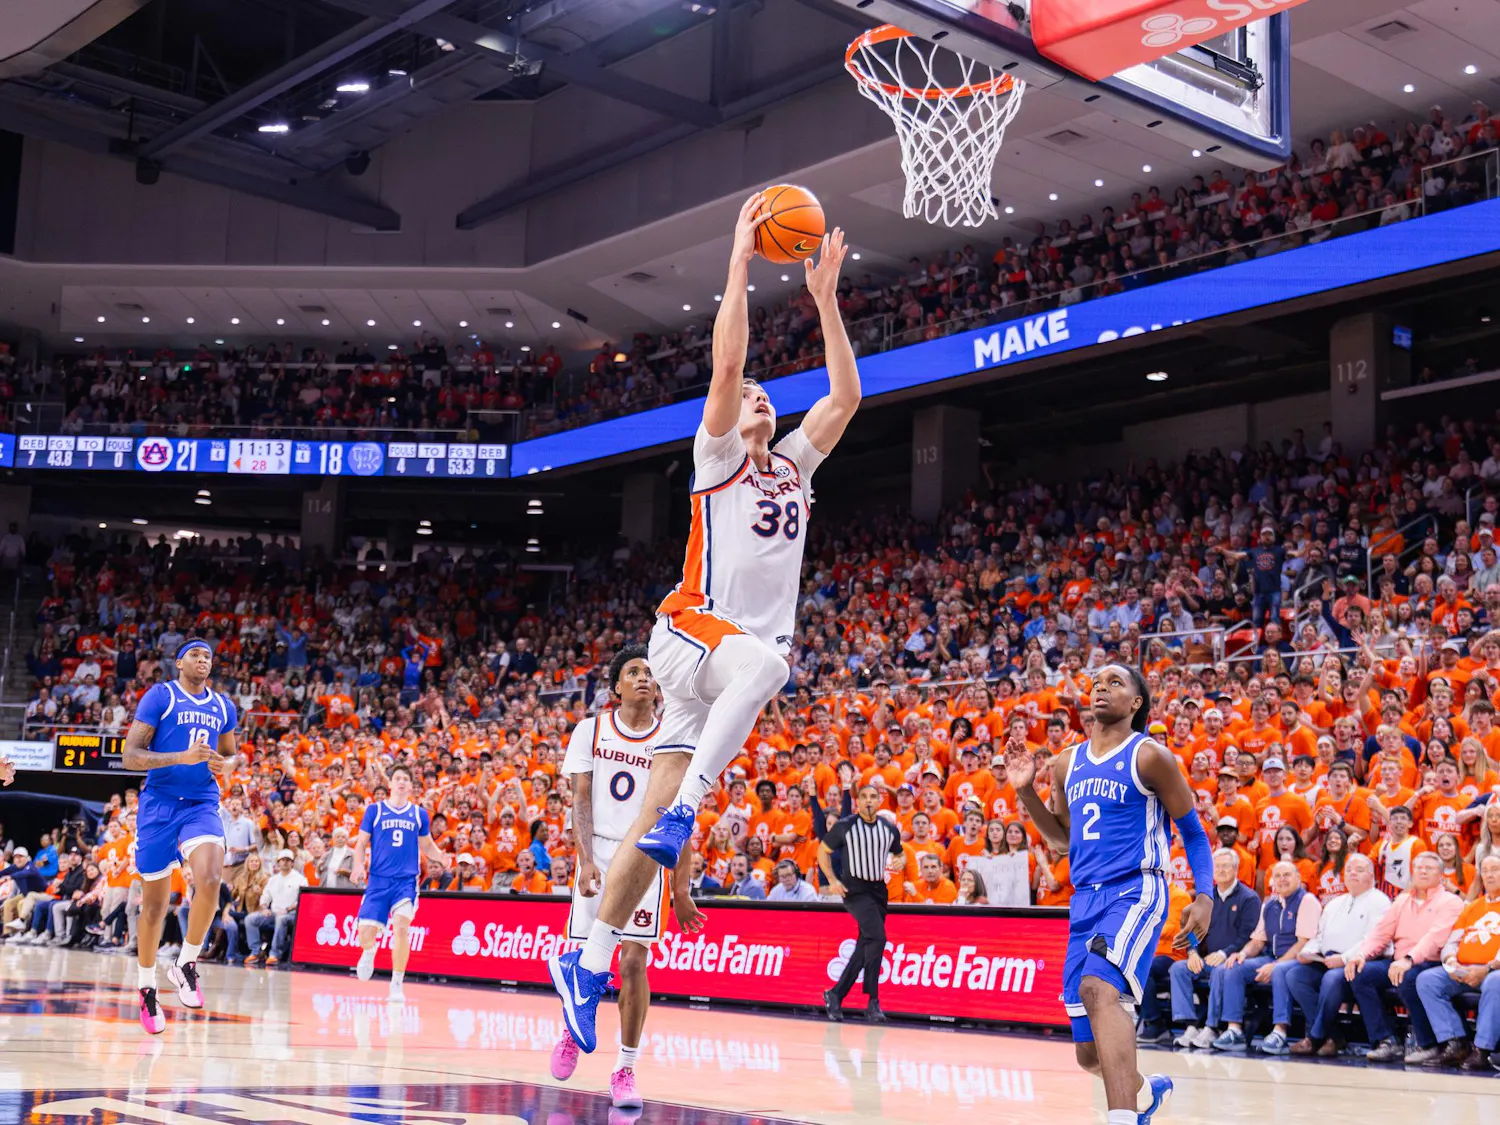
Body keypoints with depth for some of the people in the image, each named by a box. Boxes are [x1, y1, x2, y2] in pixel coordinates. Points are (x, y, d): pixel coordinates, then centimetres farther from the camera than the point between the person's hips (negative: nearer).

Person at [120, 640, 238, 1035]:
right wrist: (182, 757, -24)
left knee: (210, 879, -25)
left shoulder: (223, 706, 10)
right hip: (159, 805, -3)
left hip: (202, 805, 3)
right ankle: (146, 987, 24)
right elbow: (129, 755, -11)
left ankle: (186, 965, -6)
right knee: (154, 904, 4)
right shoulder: (160, 696, -5)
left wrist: (227, 764, 1)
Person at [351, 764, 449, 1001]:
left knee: (401, 927, -19)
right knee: (366, 930, -6)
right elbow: (361, 842, 7)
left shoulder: (419, 814, 10)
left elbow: (427, 845, 18)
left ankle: (396, 984, -7)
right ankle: (368, 954, 34)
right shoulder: (374, 810, 5)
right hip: (378, 880, 0)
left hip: (407, 881, 0)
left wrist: (440, 856, -4)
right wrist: (359, 865, -11)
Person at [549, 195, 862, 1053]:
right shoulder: (716, 456, 5)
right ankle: (684, 811, -38)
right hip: (694, 629, -5)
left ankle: (588, 965, 0)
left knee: (659, 820, -2)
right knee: (764, 662, -41)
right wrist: (741, 260, -6)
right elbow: (727, 362, -8)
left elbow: (847, 395, 15)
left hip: (748, 649, 5)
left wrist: (826, 297, 13)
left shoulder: (792, 466, 21)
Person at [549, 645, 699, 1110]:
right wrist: (586, 859, -15)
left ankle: (626, 1069, 2)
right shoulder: (591, 730, 3)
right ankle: (572, 1030, 33)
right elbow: (580, 800, -1)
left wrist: (681, 888, 2)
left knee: (634, 962, -8)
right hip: (597, 854, 1)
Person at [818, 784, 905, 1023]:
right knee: (877, 937, -22)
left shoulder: (890, 829, 5)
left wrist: (901, 862, -3)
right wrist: (832, 880, -5)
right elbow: (823, 850, 5)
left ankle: (835, 995, 22)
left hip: (879, 890, 5)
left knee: (864, 949, 7)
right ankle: (872, 1001, -16)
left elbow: (899, 853, 21)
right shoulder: (845, 826, -5)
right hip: (855, 889, -5)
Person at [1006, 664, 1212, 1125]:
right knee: (1090, 1054, 8)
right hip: (1084, 898, 6)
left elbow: (1193, 831, 2)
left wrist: (1204, 897, -11)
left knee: (1098, 988, -35)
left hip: (1136, 891, -6)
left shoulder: (1149, 756, -3)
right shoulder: (1068, 763, 14)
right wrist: (1026, 791, 10)